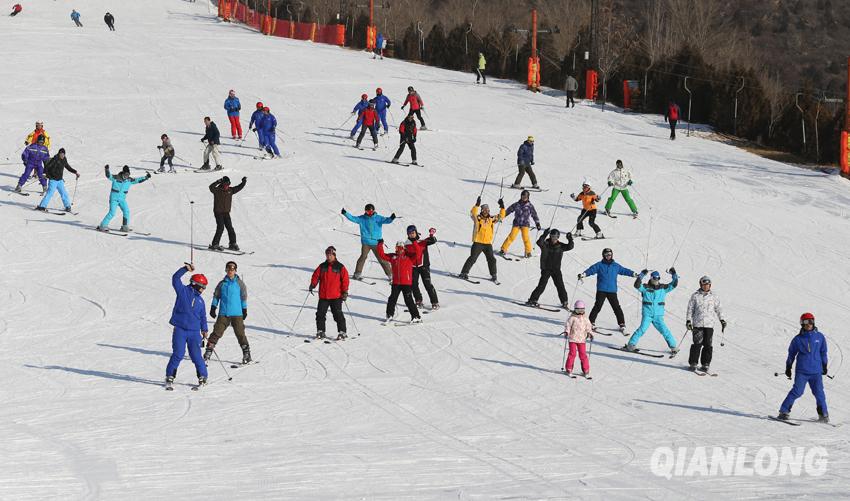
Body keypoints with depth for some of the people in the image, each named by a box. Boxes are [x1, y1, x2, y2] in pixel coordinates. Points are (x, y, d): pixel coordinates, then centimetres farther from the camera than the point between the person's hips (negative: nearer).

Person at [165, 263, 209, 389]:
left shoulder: (200, 300, 16)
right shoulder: (183, 291, 3)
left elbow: (203, 316, 23)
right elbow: (175, 279, -9)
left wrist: (204, 329, 13)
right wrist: (186, 269, -17)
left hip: (194, 332, 3)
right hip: (180, 330, -3)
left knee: (196, 355, -3)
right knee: (178, 354, -7)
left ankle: (202, 377, 9)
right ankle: (170, 377, 5)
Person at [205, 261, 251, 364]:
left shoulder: (239, 283, 4)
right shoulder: (222, 284, 8)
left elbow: (244, 297, 7)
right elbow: (216, 296, 15)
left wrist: (244, 310, 4)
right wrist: (213, 308, 7)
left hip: (237, 314, -1)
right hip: (223, 313, 1)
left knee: (240, 333, -2)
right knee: (217, 332, -5)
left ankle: (247, 354, 7)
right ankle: (208, 353, -2)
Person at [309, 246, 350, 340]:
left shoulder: (340, 267, 0)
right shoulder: (322, 267, 8)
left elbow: (345, 279, 0)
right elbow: (316, 276, 10)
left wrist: (345, 292, -6)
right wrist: (312, 285, -7)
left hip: (336, 296, -3)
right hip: (323, 296, 3)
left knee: (337, 314, -4)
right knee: (320, 314, 2)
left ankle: (342, 332, 2)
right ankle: (320, 332, 12)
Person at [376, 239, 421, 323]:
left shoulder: (409, 256, -1)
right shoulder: (392, 257, 10)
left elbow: (417, 253, -14)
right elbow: (382, 255, 12)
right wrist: (380, 245, 6)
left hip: (407, 283, -4)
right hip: (396, 283, 4)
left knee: (408, 300, -3)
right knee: (392, 299, 10)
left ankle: (416, 317, 3)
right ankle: (390, 314, 29)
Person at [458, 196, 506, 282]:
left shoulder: (491, 219, 9)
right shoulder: (477, 218, -3)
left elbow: (501, 217, 11)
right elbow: (473, 213, -21)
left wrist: (502, 207, -3)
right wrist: (477, 205, -33)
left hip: (488, 243, 4)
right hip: (478, 243, -4)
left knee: (491, 259, 5)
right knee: (472, 258, -6)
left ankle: (493, 276, 19)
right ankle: (464, 273, 0)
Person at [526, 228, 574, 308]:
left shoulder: (560, 246, 3)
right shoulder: (545, 244, -7)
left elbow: (570, 247, -4)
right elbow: (539, 242, -27)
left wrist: (570, 240, -21)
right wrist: (544, 235, -39)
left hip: (556, 269, 3)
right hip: (546, 269, -3)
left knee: (560, 286, 3)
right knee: (542, 285, -9)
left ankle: (565, 302, 15)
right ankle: (532, 300, -2)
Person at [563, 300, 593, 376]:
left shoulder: (585, 319, 8)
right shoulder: (572, 318, -2)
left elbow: (588, 327, 11)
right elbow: (568, 325, -6)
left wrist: (590, 334, -5)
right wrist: (566, 332, -23)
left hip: (582, 339, 2)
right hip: (573, 339, -2)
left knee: (583, 354, 1)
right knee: (572, 353, -6)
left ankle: (586, 370, 9)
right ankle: (569, 369, 5)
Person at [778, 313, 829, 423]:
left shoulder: (819, 337, 6)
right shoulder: (798, 339, 2)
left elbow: (823, 352, 17)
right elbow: (791, 354, 12)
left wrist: (824, 366, 19)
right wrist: (788, 368, 14)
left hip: (816, 371, 2)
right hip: (802, 371, -2)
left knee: (819, 393, -1)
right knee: (797, 391, -10)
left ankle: (823, 414, 13)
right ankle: (784, 411, -2)